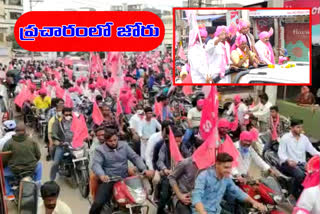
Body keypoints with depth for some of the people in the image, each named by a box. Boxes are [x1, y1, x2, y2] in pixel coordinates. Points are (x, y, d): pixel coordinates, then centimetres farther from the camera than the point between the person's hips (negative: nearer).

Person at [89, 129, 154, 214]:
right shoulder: (100, 150, -1)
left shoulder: (124, 146, 9)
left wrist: (144, 169, -11)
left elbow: (135, 157, 7)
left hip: (124, 179, 3)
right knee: (98, 203, -20)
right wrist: (101, 175, -38)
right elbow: (96, 164, -15)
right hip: (108, 180, -3)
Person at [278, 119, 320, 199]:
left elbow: (312, 150, 9)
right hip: (288, 164, -5)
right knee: (300, 174, -34)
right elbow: (281, 153, -8)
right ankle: (295, 195, -14)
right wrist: (288, 160, -28)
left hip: (302, 164, 5)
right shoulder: (285, 137, -2)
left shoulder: (304, 138, 13)